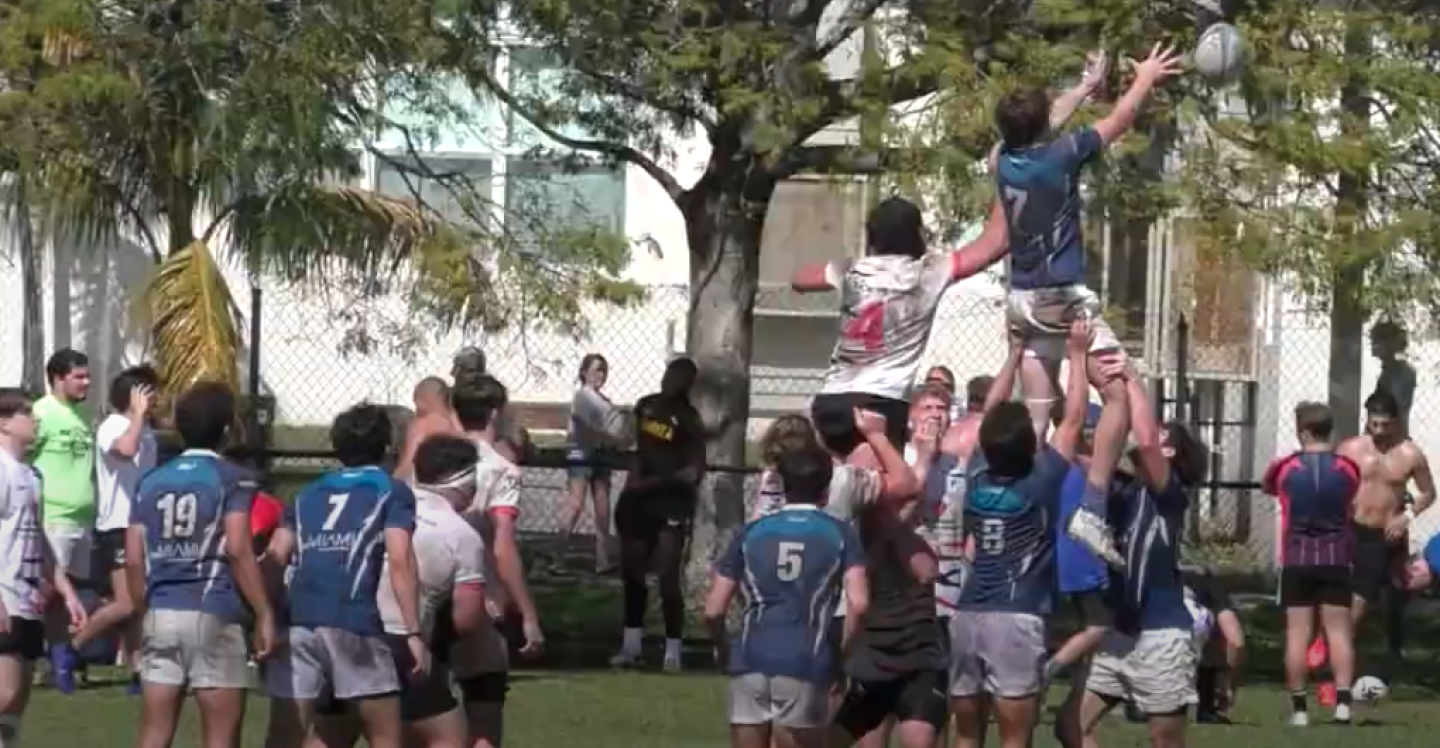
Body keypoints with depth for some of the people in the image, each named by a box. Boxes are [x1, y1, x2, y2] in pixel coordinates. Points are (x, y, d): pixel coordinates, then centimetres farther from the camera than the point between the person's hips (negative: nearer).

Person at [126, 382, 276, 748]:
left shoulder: (151, 482, 12)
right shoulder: (233, 480, -2)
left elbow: (134, 559, 9)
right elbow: (237, 550, -13)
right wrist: (264, 613, -10)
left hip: (161, 615, 5)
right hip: (214, 615, -5)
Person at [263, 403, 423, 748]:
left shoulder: (308, 494, 26)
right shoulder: (392, 491, 14)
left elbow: (275, 558, 13)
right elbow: (400, 561, -1)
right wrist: (414, 632, -4)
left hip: (296, 622, 4)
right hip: (355, 623, -3)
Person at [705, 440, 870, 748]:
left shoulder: (752, 532, 14)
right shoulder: (840, 534, 7)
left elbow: (713, 610, 10)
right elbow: (858, 604, -7)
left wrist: (724, 650, 27)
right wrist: (842, 651, 8)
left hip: (751, 660, 2)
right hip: (805, 663, -2)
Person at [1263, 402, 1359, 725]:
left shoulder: (1285, 467, -4)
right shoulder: (1347, 468, 0)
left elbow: (1267, 487, 19)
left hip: (1297, 561, -1)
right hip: (1336, 560, 1)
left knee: (1298, 632, 1)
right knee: (1339, 631, 2)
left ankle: (1299, 707, 1)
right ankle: (1342, 701, -9)